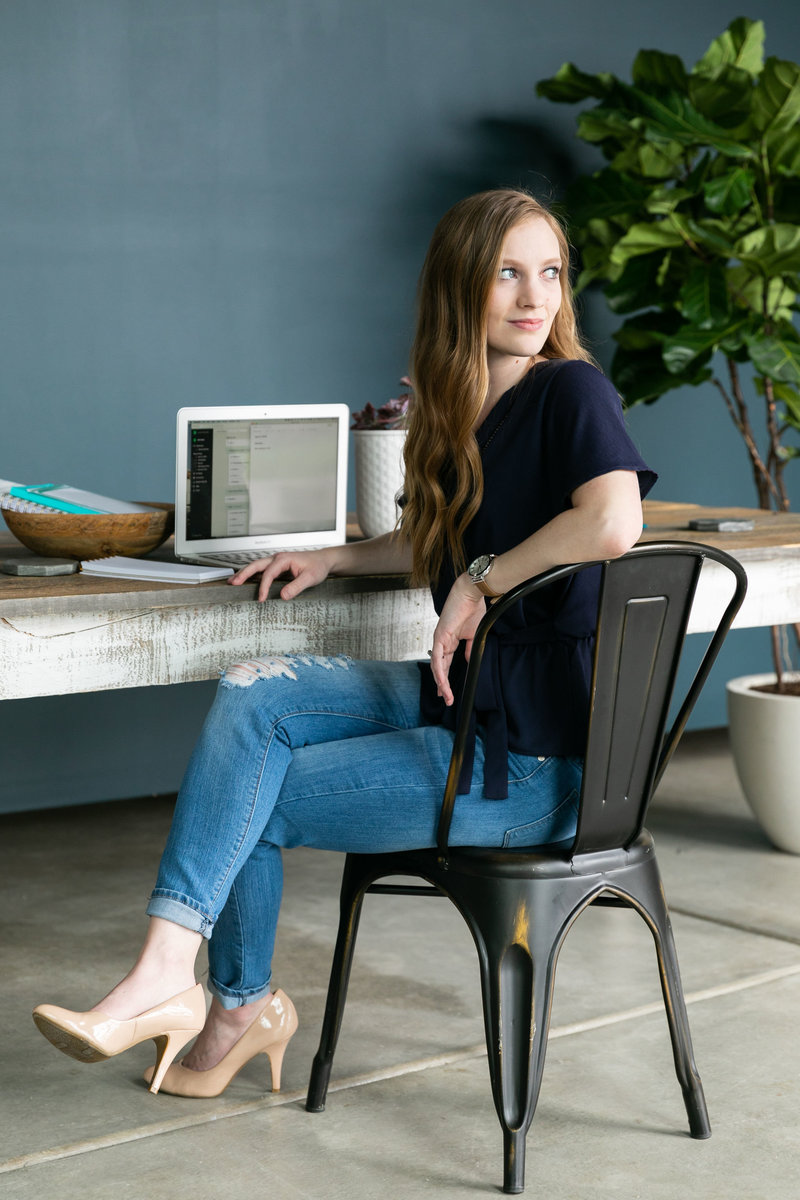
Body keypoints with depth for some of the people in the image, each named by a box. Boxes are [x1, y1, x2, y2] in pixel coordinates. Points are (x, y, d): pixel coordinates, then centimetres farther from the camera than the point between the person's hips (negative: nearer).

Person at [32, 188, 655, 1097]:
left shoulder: (570, 390, -13)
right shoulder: (462, 408, 11)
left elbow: (613, 521, -33)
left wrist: (481, 579, -20)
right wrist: (335, 558, 13)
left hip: (532, 757, -8)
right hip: (461, 698, 8)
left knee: (254, 801, -5)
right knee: (252, 694, -9)